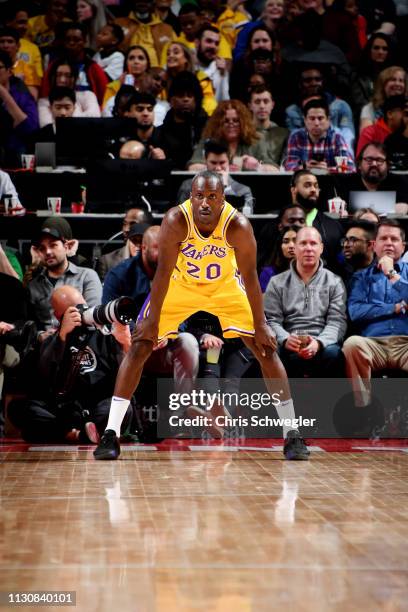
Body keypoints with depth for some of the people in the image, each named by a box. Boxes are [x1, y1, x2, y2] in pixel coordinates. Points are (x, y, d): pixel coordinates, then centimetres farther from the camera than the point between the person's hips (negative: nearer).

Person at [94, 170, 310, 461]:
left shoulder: (238, 226, -30)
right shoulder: (176, 221, -30)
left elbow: (250, 276, -21)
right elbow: (163, 272, -24)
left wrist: (260, 325, -18)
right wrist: (152, 321, -22)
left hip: (225, 287, 0)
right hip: (180, 285, 0)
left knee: (267, 349, -7)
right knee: (139, 346, -10)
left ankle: (292, 436, 2)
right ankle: (111, 435, -6)